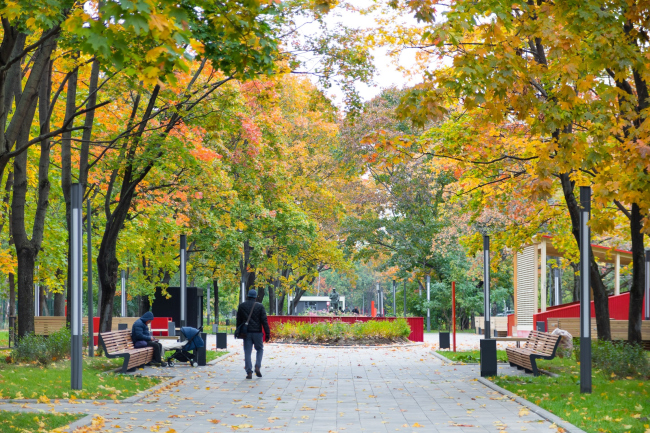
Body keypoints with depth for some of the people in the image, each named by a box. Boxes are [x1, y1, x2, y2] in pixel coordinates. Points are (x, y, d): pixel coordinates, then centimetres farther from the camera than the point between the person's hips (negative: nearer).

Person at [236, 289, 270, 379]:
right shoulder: (260, 306, -2)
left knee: (247, 352, 3)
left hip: (246, 333, 1)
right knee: (259, 349, 17)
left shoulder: (241, 306, 5)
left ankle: (249, 372, -3)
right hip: (257, 332, -1)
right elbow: (264, 321, -4)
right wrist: (267, 334, -3)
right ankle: (257, 367, -1)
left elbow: (239, 321, 11)